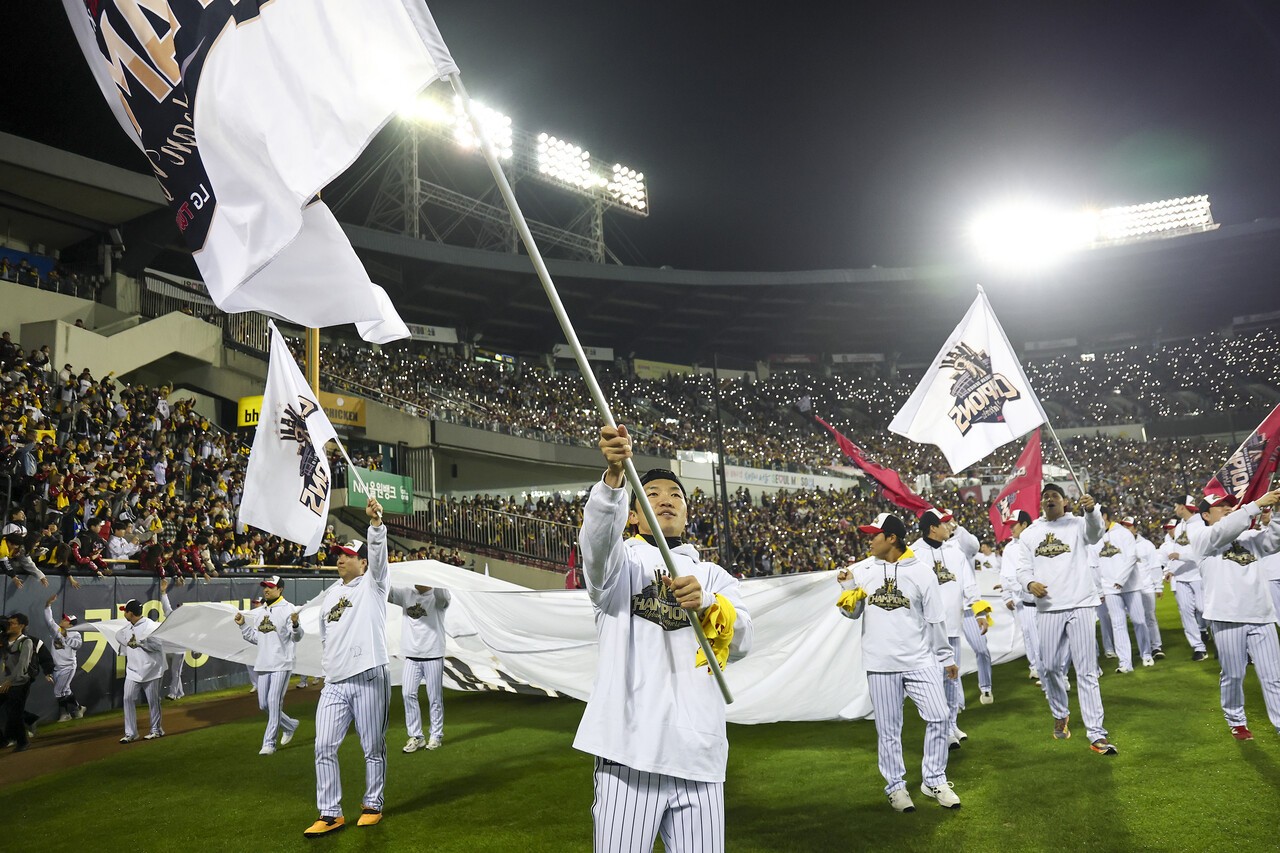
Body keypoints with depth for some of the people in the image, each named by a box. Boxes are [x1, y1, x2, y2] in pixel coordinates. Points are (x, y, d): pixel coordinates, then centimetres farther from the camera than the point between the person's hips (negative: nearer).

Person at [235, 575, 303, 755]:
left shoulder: (288, 609, -8)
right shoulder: (259, 612, 14)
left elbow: (297, 637, -15)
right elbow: (255, 638, 20)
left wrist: (295, 624, -36)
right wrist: (243, 625, 9)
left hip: (282, 664, -7)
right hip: (262, 665, 7)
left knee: (274, 702, -7)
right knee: (264, 704, 11)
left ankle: (269, 743, 1)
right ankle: (290, 725, 32)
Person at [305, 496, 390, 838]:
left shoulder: (372, 583, 1)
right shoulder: (330, 594, 17)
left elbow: (378, 552, -18)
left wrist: (375, 521, -34)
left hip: (369, 680, -5)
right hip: (335, 684, 6)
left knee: (373, 748, 4)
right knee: (324, 748, 1)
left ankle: (372, 805, 19)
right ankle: (330, 814, 9)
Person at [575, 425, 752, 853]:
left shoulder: (714, 576, 18)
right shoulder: (621, 562, 10)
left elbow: (741, 641, 2)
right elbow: (598, 534, -15)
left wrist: (706, 604, -18)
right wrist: (614, 474, -33)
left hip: (699, 757, 3)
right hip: (630, 750, -3)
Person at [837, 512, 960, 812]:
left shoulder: (921, 572, -2)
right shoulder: (861, 571, 2)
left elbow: (935, 619, 3)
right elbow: (853, 613, 8)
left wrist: (946, 657, 8)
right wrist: (847, 587, -9)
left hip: (920, 661, 0)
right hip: (880, 664, 1)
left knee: (939, 717, -2)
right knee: (888, 729, 6)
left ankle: (934, 780, 16)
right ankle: (895, 786, 20)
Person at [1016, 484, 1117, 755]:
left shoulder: (1077, 524, 1)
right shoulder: (1029, 534, 10)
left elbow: (1095, 533, -22)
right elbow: (1022, 568, 12)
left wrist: (1092, 510, -44)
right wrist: (1030, 583, -11)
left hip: (1081, 605, -3)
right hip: (1047, 608, 3)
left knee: (1087, 671, -3)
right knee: (1049, 667, 9)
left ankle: (1096, 735, -2)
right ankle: (1060, 715, 35)